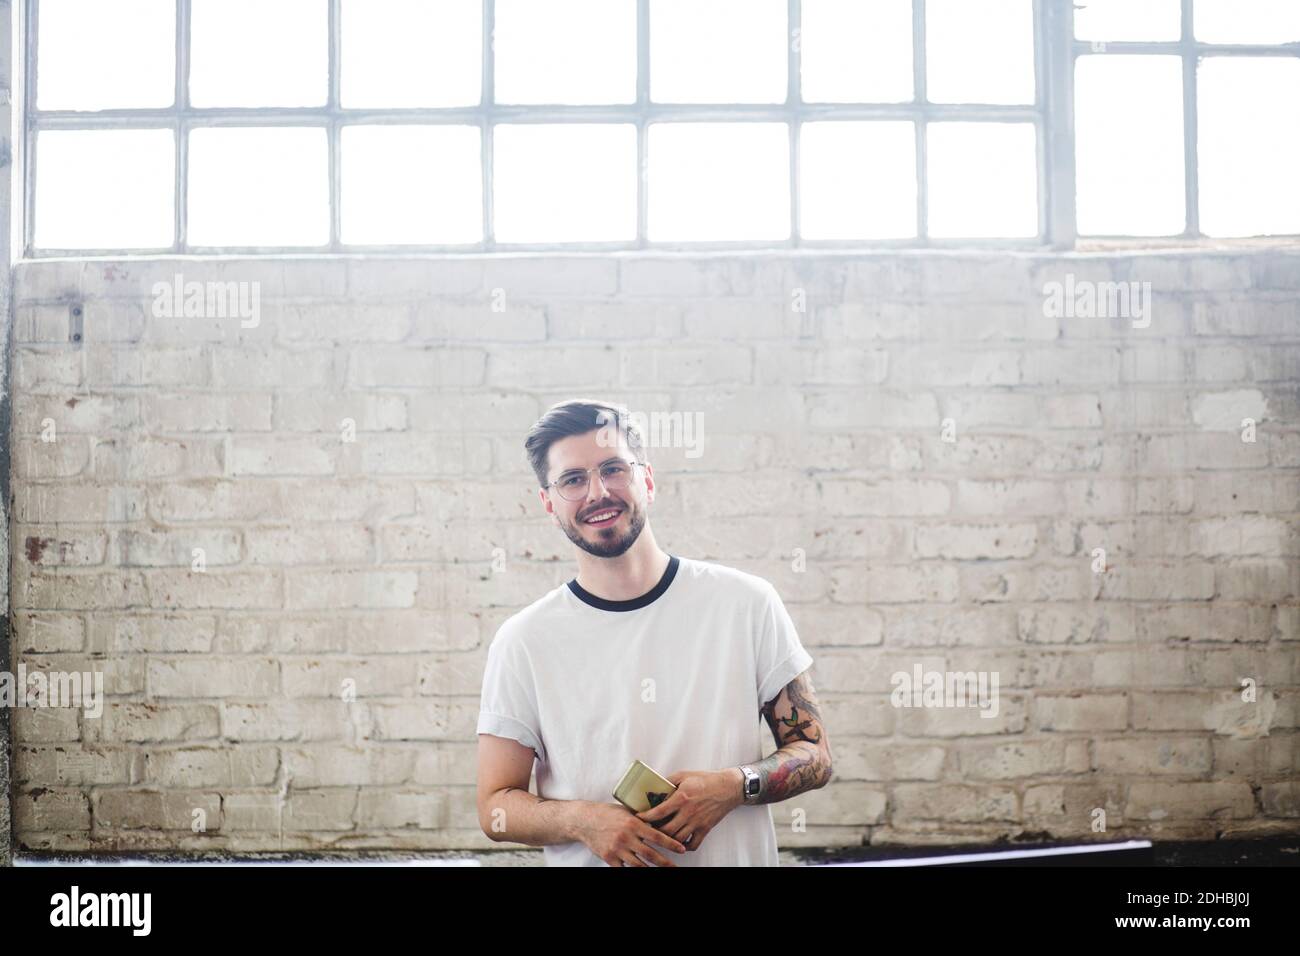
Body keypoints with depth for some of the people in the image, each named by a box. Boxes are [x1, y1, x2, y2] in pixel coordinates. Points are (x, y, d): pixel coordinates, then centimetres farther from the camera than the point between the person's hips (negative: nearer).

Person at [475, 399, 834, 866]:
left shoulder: (746, 602, -3)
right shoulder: (522, 642, -4)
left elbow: (814, 755, 1)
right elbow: (495, 807, -2)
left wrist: (736, 785, -17)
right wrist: (582, 820, -19)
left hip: (736, 854, 0)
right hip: (587, 858, 0)